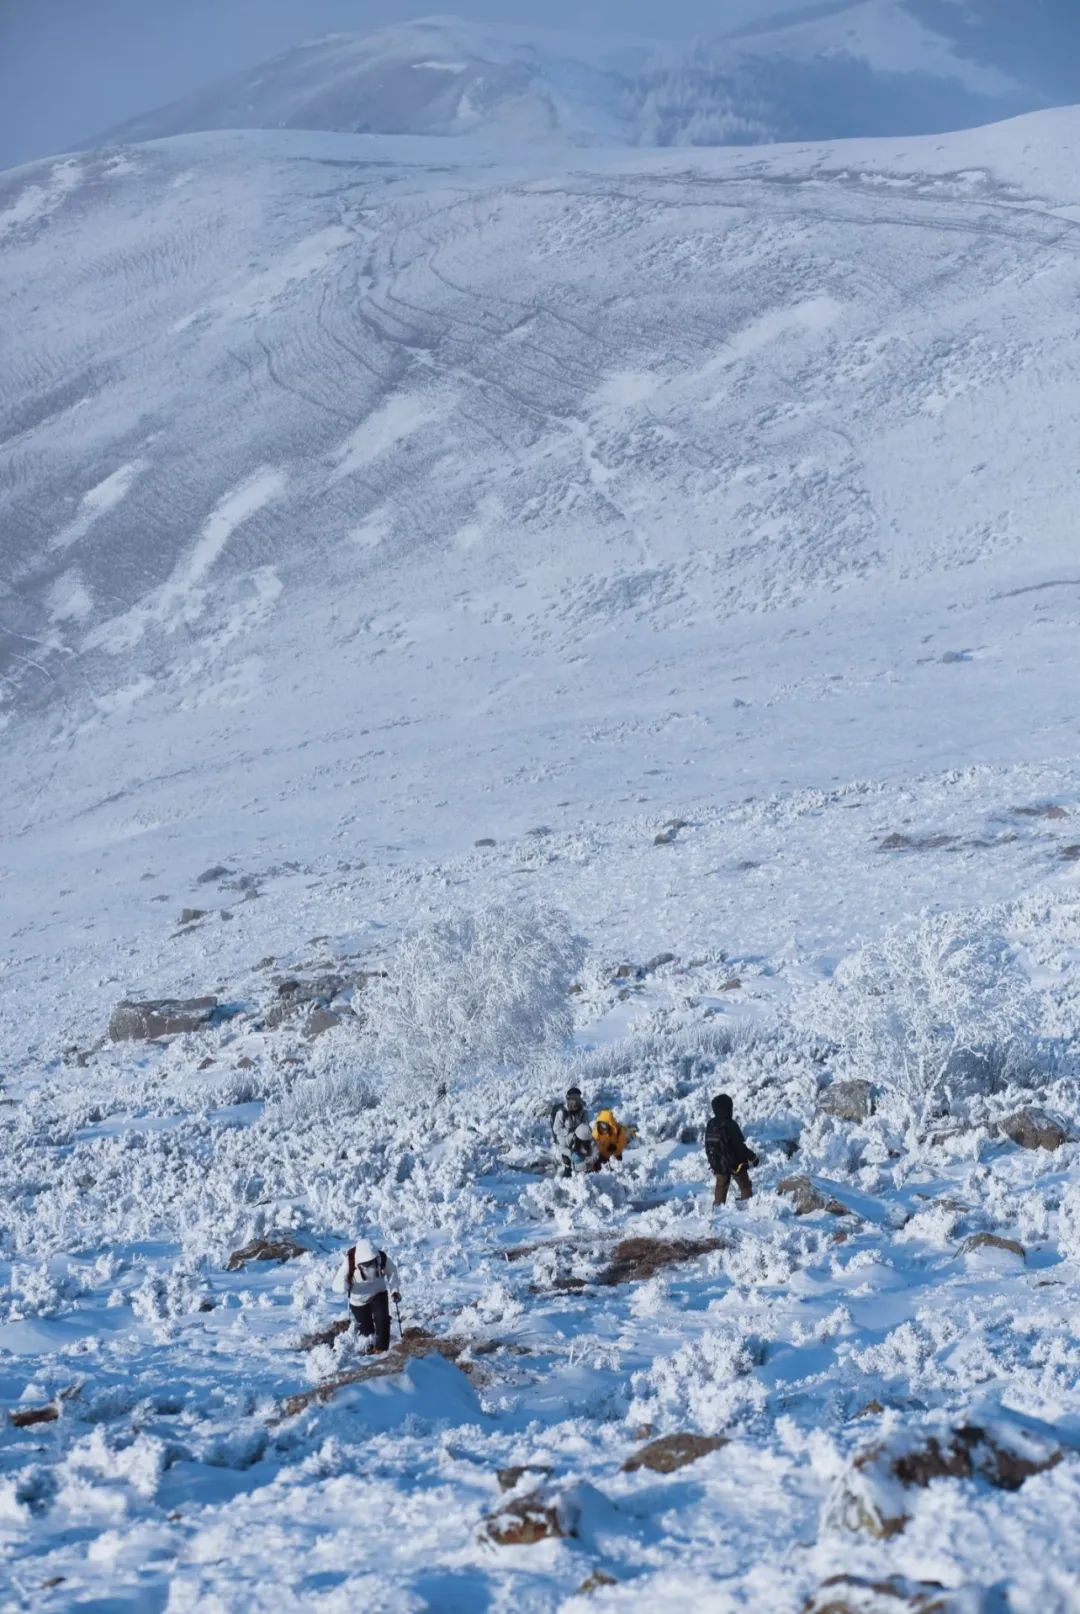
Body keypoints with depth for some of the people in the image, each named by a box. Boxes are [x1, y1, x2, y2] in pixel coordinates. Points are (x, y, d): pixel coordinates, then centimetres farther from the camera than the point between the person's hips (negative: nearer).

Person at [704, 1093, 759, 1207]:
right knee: (745, 1186, 11)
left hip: (718, 1164, 6)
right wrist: (753, 1157, -8)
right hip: (736, 1163, -5)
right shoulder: (730, 1125, -25)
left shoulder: (710, 1125, -5)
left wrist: (712, 1161, 21)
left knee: (721, 1187, 19)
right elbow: (740, 1146, -22)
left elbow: (708, 1146, 6)